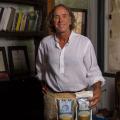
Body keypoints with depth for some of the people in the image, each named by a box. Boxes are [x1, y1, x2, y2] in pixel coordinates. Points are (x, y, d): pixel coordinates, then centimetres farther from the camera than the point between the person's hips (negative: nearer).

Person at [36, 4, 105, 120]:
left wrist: (97, 88, -18)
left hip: (78, 97, -2)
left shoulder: (84, 42, -7)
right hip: (52, 96, 2)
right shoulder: (45, 42, 1)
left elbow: (92, 70, -3)